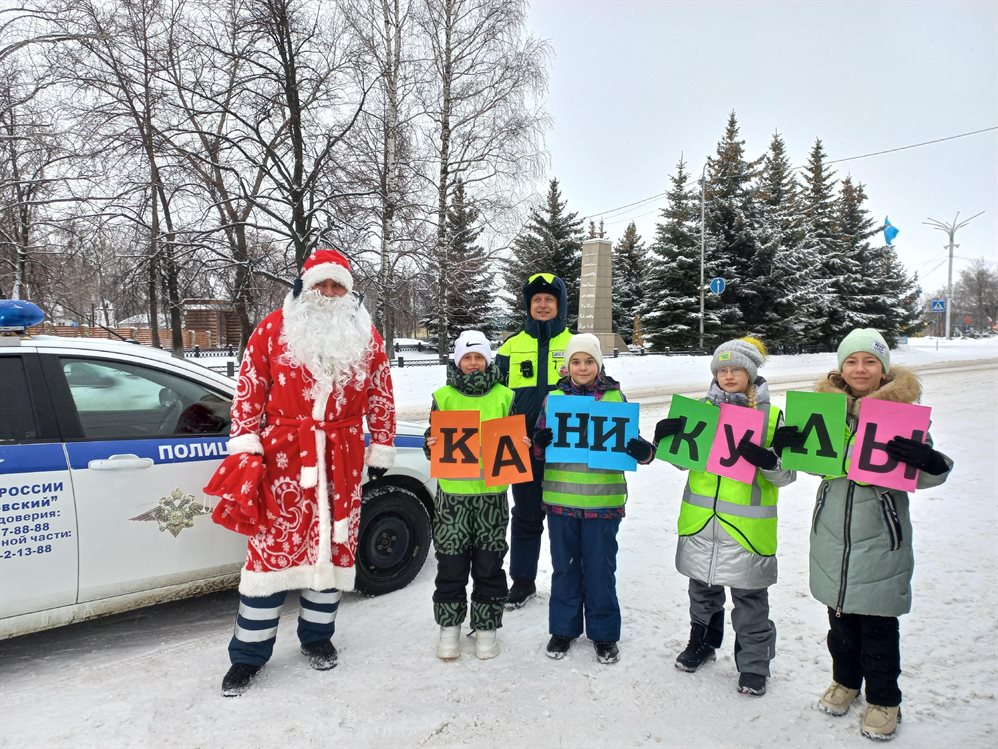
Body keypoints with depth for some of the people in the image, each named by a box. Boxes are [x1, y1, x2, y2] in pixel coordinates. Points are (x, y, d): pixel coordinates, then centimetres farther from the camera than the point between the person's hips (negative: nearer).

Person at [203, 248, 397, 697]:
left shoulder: (366, 338, 6)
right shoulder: (273, 329, 1)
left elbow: (381, 397, 10)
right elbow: (248, 388, 1)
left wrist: (381, 449, 8)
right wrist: (245, 444, -4)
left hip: (342, 460, 2)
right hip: (283, 454, -2)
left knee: (333, 546, 10)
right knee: (271, 548, 0)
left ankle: (317, 637, 30)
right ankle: (248, 655, 13)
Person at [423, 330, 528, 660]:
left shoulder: (503, 396, 5)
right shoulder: (443, 397, 4)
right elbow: (433, 441, 7)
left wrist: (522, 445, -8)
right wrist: (431, 446, -15)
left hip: (492, 493, 1)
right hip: (452, 492, 0)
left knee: (489, 564, 8)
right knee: (451, 563, 7)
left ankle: (486, 627, 24)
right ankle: (449, 626, 25)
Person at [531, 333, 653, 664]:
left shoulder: (616, 397, 0)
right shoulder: (555, 397, 4)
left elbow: (629, 441, 3)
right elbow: (539, 450, 7)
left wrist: (642, 450, -20)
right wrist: (540, 442, -16)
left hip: (603, 500, -1)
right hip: (561, 498, 2)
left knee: (600, 570, 8)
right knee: (564, 567, 13)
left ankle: (604, 633, 27)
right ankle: (563, 628, 31)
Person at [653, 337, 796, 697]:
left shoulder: (771, 415, -4)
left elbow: (786, 474, -6)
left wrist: (766, 459, -27)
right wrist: (667, 438, -9)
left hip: (747, 526, -3)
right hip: (700, 520, 4)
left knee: (749, 597, 8)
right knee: (703, 588, 19)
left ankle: (753, 663, 25)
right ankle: (702, 642, 39)